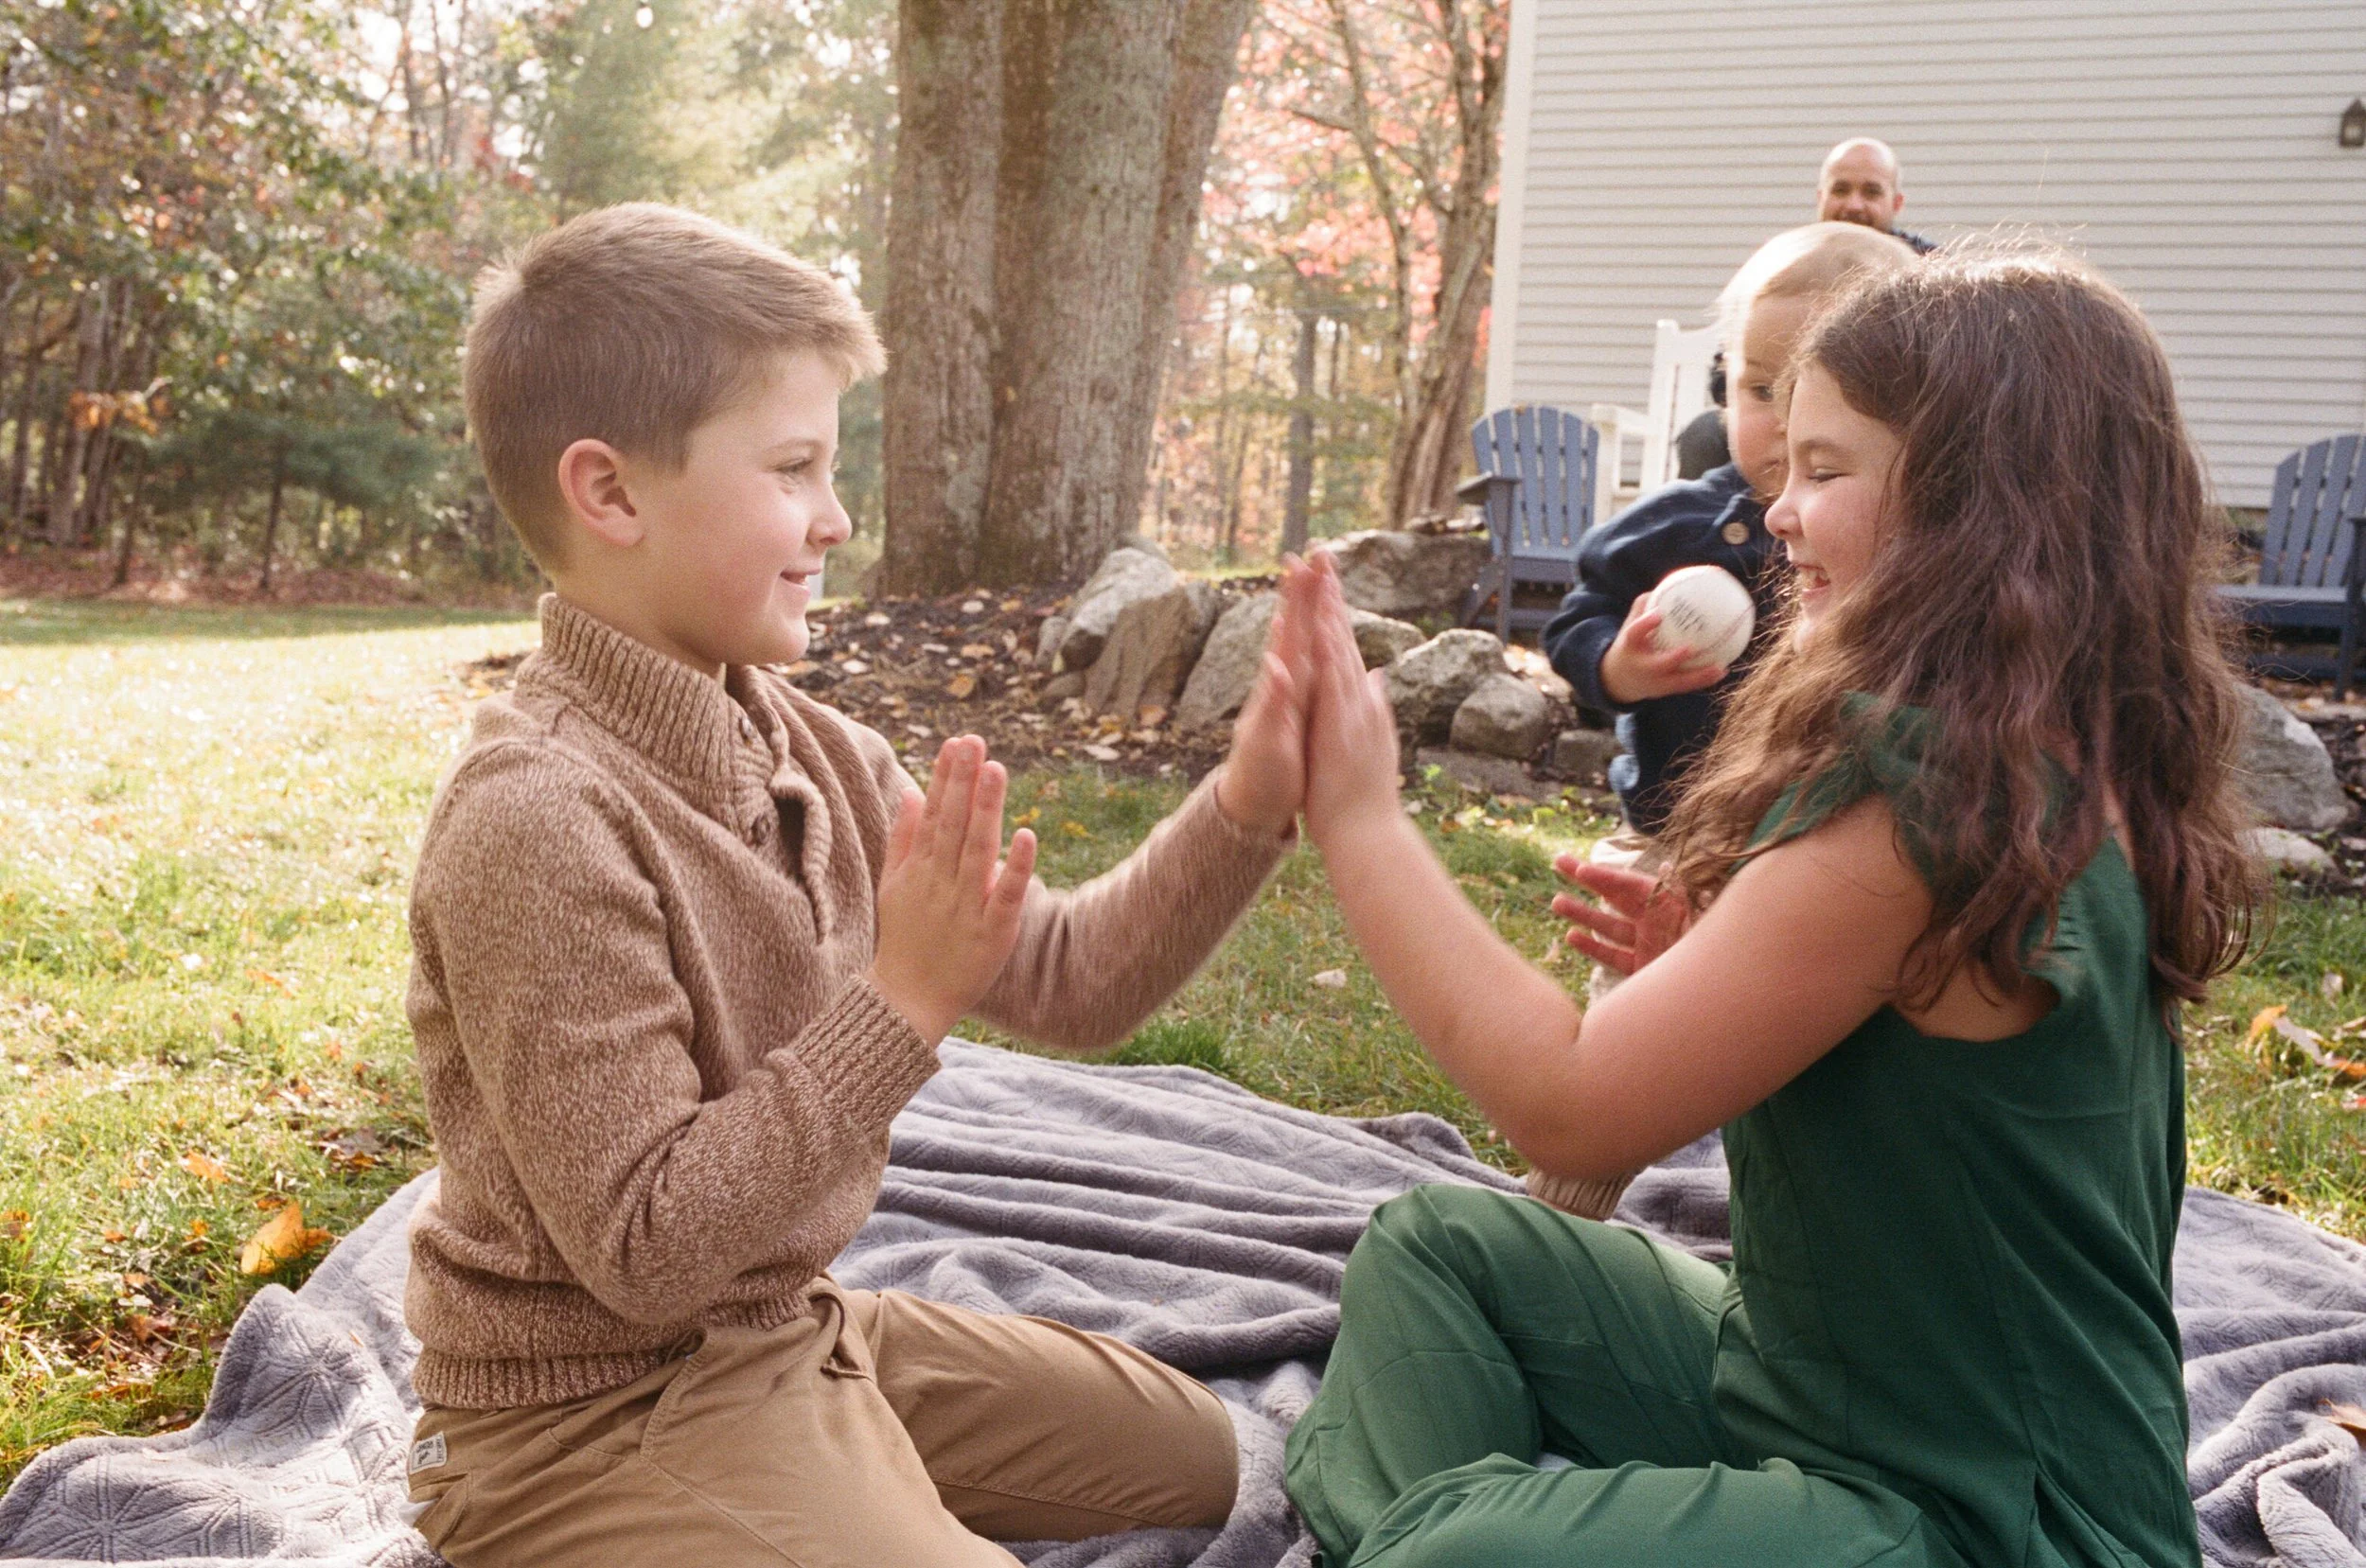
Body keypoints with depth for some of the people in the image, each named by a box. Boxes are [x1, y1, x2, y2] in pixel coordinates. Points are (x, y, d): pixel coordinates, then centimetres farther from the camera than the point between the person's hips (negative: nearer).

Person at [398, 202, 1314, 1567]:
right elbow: (644, 1250, -26)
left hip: (798, 1329, 8)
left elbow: (1069, 983, -1)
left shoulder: (816, 750, -3)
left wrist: (1247, 810, -14)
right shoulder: (541, 817, -26)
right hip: (597, 1415, -8)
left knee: (1194, 1456, 21)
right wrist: (903, 1001, -29)